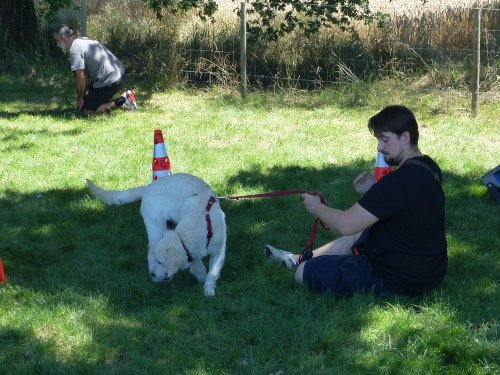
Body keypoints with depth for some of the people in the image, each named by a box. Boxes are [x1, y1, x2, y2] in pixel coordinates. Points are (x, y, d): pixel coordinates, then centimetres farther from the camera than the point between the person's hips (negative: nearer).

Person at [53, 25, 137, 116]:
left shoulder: (75, 50, -16)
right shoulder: (83, 41, 16)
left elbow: (80, 77, -17)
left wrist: (80, 98, -4)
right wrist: (85, 94, 17)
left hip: (109, 81, -10)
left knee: (86, 111, -5)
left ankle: (122, 101, -7)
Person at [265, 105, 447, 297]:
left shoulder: (399, 180, -29)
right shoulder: (428, 167, 2)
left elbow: (345, 225, -26)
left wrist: (316, 207, -7)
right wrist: (372, 191, 0)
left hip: (400, 281, -10)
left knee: (304, 273, -1)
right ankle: (298, 259, 46)